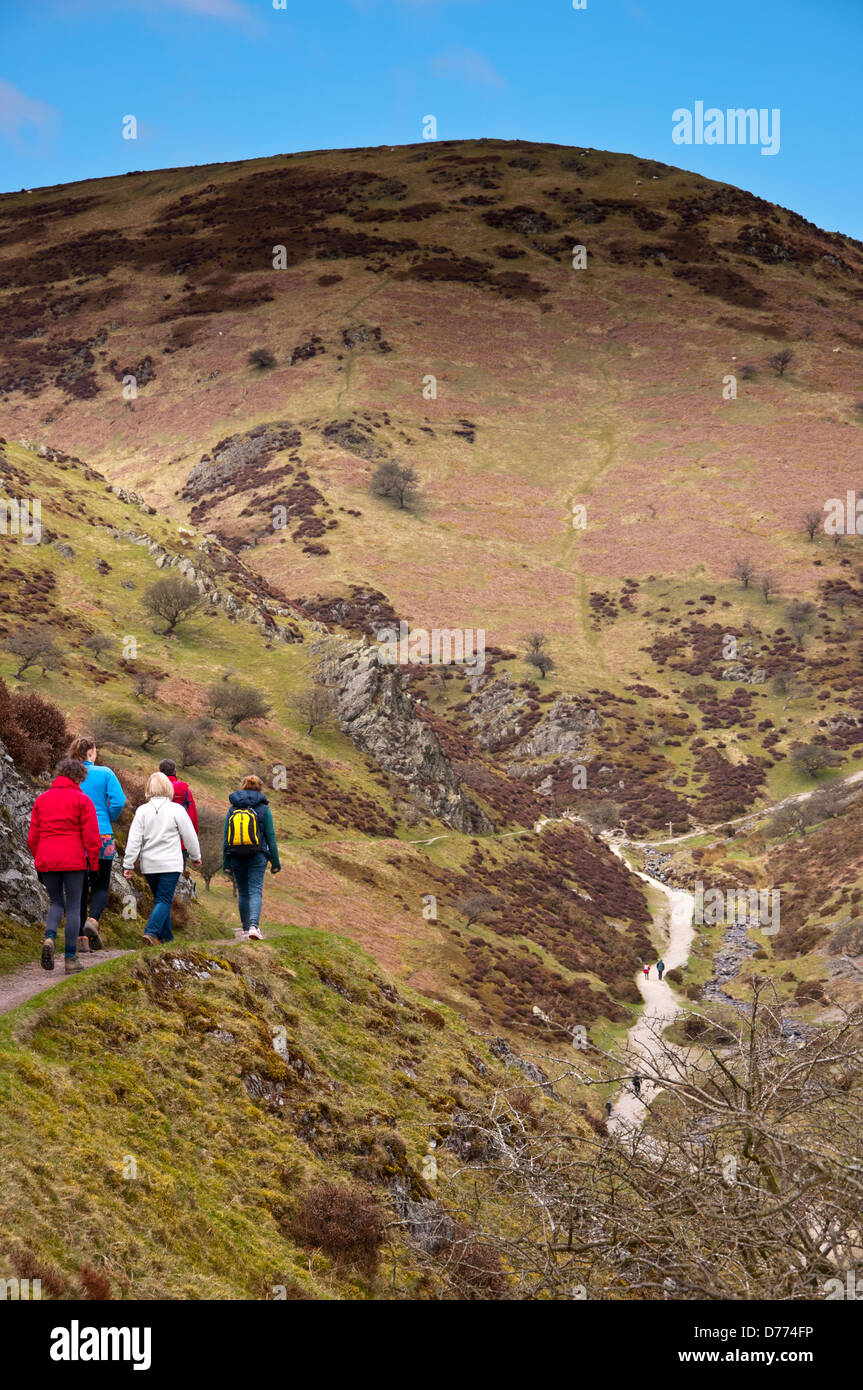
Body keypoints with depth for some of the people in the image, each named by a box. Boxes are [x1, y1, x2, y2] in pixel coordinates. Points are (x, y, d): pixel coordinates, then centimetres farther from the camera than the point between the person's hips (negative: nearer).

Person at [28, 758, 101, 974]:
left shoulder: (41, 799, 11)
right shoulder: (82, 800, -2)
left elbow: (32, 837, 11)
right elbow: (91, 836, -7)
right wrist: (93, 864, 1)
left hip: (46, 861, 4)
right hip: (73, 861, -4)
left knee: (56, 903, 17)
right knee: (74, 907, 4)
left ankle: (49, 938, -12)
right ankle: (71, 959, 2)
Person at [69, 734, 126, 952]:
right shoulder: (105, 773, -3)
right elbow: (118, 801, -11)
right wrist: (108, 819, 6)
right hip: (102, 836, -2)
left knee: (79, 887, 9)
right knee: (100, 885, 10)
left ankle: (82, 936, 6)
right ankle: (93, 920, -16)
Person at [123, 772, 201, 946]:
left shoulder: (142, 810, -2)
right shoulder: (176, 810, -7)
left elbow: (134, 839, -4)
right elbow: (189, 836, 1)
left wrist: (128, 864, 0)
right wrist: (195, 857, 16)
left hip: (149, 865, 3)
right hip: (171, 864, -3)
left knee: (161, 899, 16)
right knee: (164, 900, -3)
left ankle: (166, 937, 20)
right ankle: (151, 931, -22)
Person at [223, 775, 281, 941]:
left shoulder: (232, 809, 5)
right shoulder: (263, 809, -1)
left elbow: (226, 837, 5)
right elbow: (271, 837, -1)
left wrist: (226, 864, 9)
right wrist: (275, 863, 5)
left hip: (236, 857, 2)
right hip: (257, 858, -2)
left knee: (243, 893, 14)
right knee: (256, 892, -5)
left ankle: (246, 929, 20)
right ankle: (253, 926, -24)